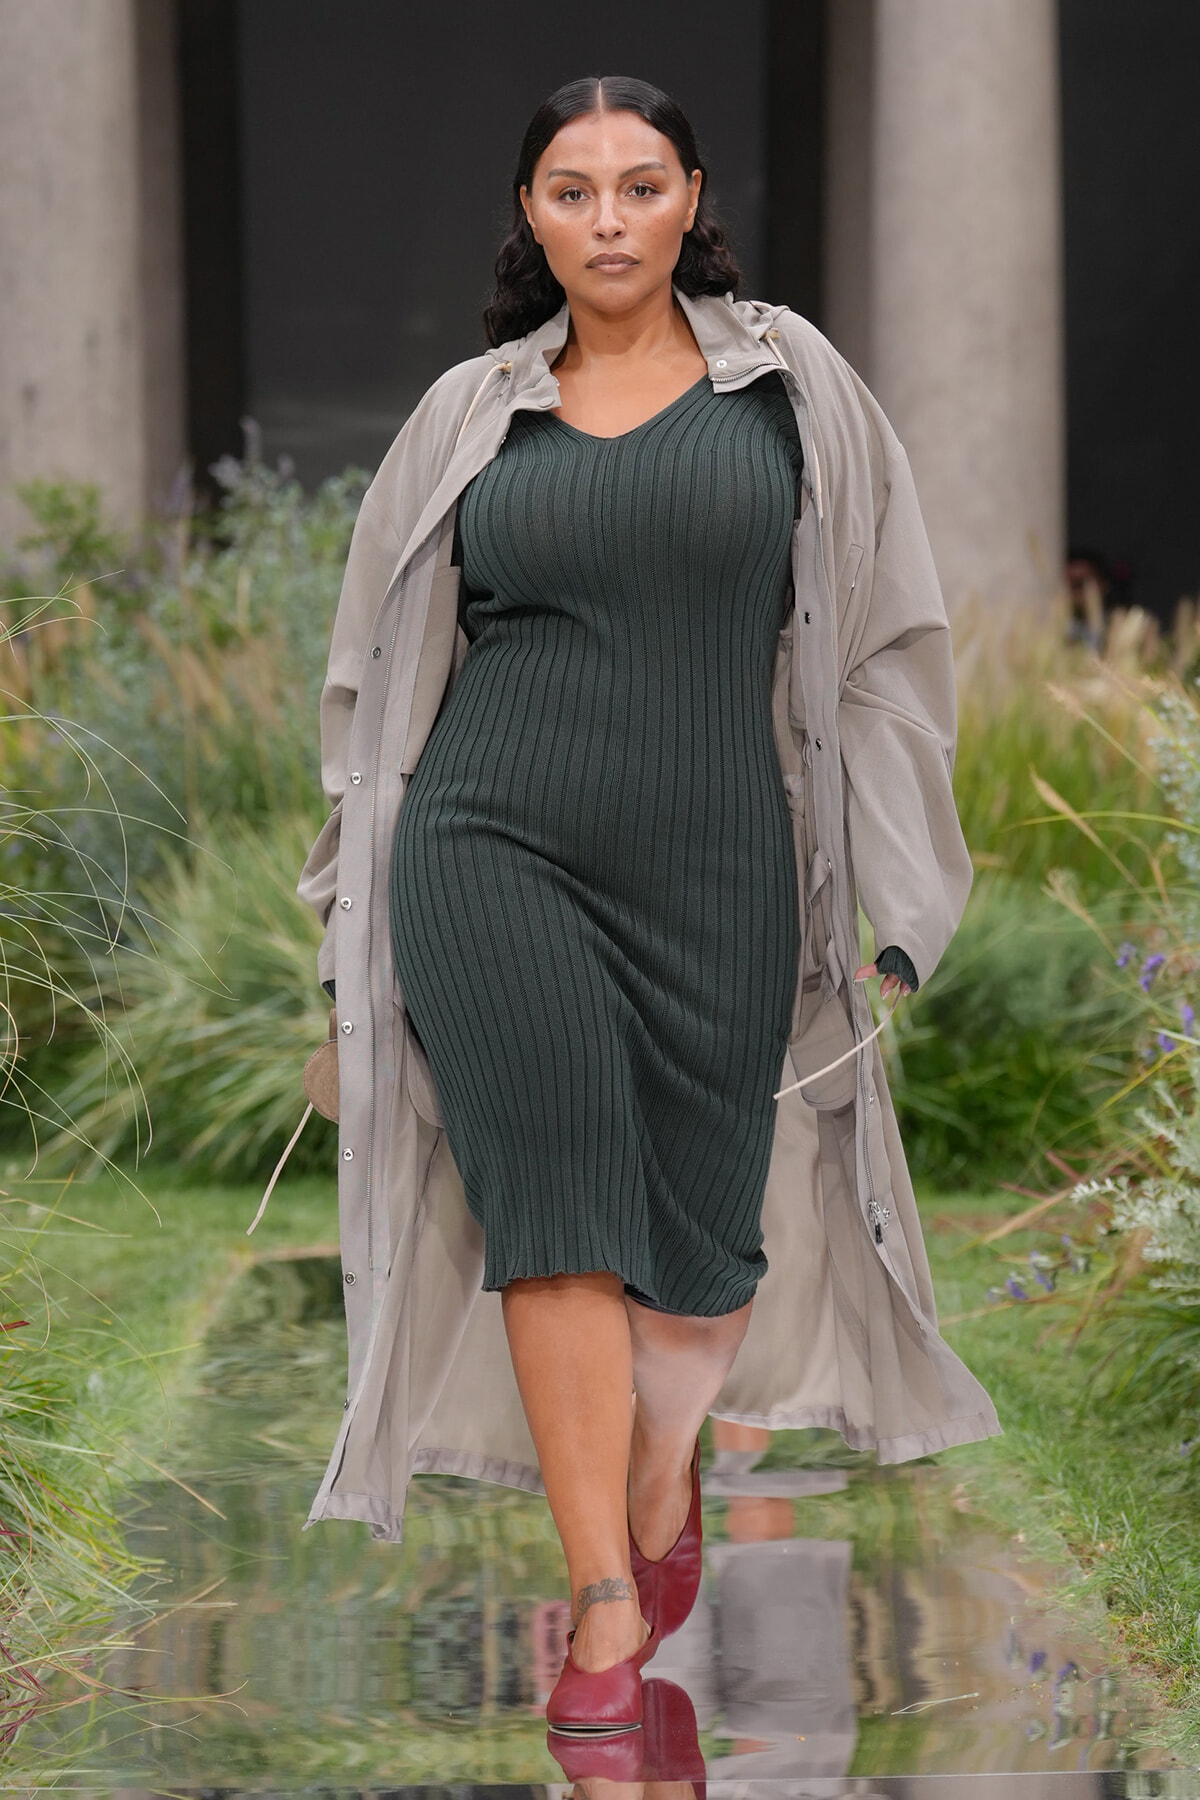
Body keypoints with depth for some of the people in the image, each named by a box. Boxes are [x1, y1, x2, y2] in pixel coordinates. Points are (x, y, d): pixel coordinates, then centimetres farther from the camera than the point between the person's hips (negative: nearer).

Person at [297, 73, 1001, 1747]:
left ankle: (665, 1491, 36)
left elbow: (876, 634, 7)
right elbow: (389, 659, 15)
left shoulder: (786, 382, 6)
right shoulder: (471, 412, 8)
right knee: (556, 1213, -8)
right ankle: (606, 1609, -6)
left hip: (714, 871, 0)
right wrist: (361, 909, 13)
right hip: (495, 854, 0)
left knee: (698, 1226, 7)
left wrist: (892, 897, 2)